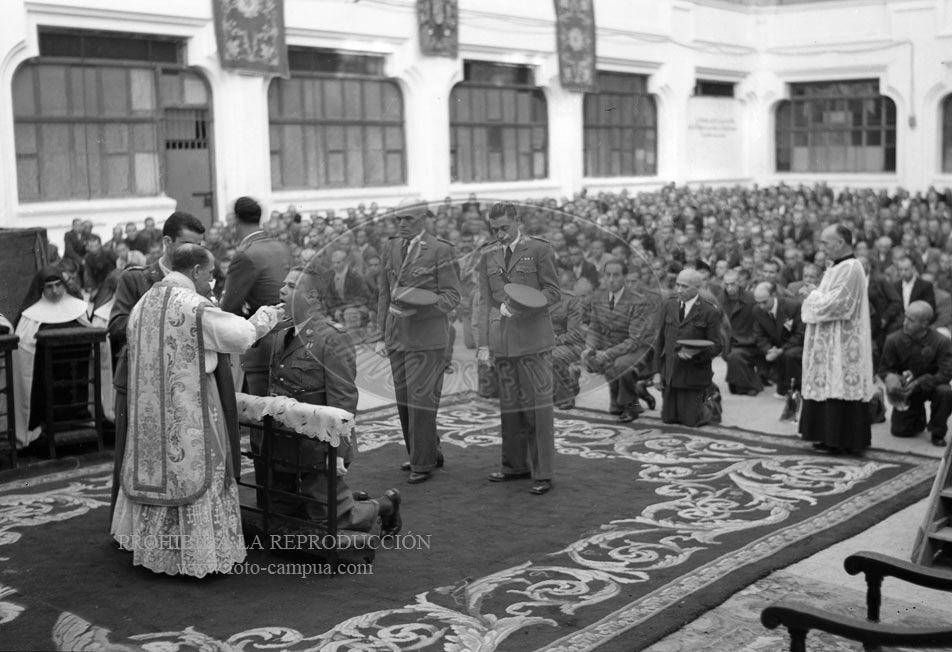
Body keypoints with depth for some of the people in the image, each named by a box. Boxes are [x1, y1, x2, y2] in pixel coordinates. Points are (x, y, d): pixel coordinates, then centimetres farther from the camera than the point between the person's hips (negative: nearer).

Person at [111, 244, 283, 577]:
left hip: (151, 409, 8)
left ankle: (151, 546, 26)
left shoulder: (144, 303, 7)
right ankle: (197, 553, 10)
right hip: (189, 409, -8)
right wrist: (267, 315, 2)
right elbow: (240, 335, -15)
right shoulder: (195, 307, -18)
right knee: (193, 473, 2)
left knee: (157, 469, 16)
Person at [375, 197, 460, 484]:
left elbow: (451, 296, -7)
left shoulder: (440, 250, -6)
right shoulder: (389, 248, 11)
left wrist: (417, 308, -21)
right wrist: (381, 336, 10)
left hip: (427, 338, -6)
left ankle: (423, 463, 7)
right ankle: (428, 453, 26)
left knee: (421, 400, -4)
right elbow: (384, 295, 14)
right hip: (397, 337, 6)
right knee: (404, 400, 11)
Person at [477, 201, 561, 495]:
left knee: (537, 404, -4)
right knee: (509, 404, 10)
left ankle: (543, 473, 1)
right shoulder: (487, 254, 11)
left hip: (532, 337, -4)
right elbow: (485, 300, 9)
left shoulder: (539, 249, -2)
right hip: (501, 338, 4)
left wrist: (522, 305, -19)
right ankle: (516, 465, 21)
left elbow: (554, 292, -2)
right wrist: (484, 343, 3)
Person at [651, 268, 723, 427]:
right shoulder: (668, 306, 7)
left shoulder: (710, 312, -7)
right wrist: (657, 371, 4)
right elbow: (660, 340, 9)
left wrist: (696, 352, -28)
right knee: (668, 418, 8)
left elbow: (716, 347, -8)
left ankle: (711, 405, 30)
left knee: (690, 421, -2)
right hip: (669, 374, 5)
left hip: (693, 376, -5)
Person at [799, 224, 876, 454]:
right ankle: (829, 436, 19)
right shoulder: (837, 267, 15)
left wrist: (814, 298, -7)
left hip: (841, 342, -10)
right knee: (827, 386, 12)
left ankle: (840, 440, 3)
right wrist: (815, 299, 3)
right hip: (829, 342, 10)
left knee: (837, 388, -4)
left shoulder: (850, 268, -17)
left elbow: (835, 303, -22)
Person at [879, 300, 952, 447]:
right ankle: (919, 417, 36)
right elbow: (884, 368, -8)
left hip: (931, 385, -2)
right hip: (906, 387, 2)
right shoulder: (893, 340, -16)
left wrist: (918, 383, -34)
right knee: (899, 431, -2)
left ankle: (937, 433, -10)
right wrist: (890, 378, -33)